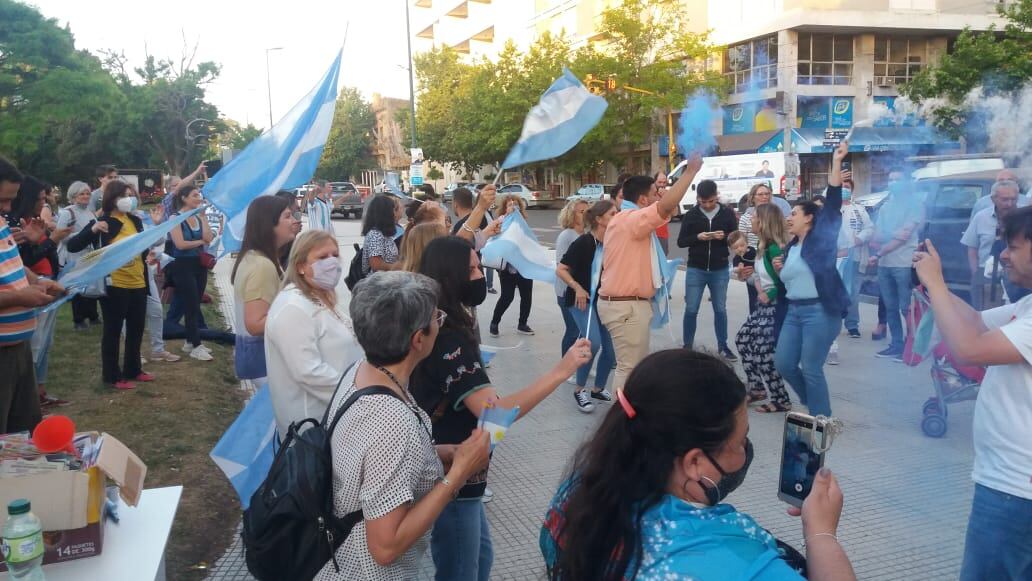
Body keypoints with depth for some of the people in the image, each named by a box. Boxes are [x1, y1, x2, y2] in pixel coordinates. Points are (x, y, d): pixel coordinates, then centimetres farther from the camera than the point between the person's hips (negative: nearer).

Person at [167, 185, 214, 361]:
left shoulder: (199, 217, 9)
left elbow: (208, 238, -5)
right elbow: (180, 244, -17)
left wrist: (203, 216, -5)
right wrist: (200, 242, -5)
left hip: (199, 264, 6)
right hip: (183, 266, -6)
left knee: (194, 305, 12)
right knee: (191, 305, -5)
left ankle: (190, 341, 23)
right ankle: (196, 347, -2)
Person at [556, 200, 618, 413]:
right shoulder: (583, 242, -17)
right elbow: (560, 270, -13)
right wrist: (577, 287, -24)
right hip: (582, 299, -6)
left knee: (611, 349, 6)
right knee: (593, 342, -25)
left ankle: (598, 389, 28)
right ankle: (579, 389, -6)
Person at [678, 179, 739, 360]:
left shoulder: (728, 213, -2)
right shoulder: (691, 215, -3)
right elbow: (681, 241, -2)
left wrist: (724, 237, -19)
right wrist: (697, 237, -20)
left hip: (720, 270, 1)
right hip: (695, 269, 0)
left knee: (720, 309, 11)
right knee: (691, 310, 3)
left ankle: (722, 346, 23)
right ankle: (687, 345, 16)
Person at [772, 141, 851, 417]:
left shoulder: (820, 237, -3)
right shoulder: (791, 246, 17)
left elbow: (833, 201, -11)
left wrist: (837, 162, -14)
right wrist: (779, 270, 3)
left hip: (819, 311, -8)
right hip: (794, 311, 8)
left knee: (811, 369, -5)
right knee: (783, 364, 8)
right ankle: (812, 404, 29)